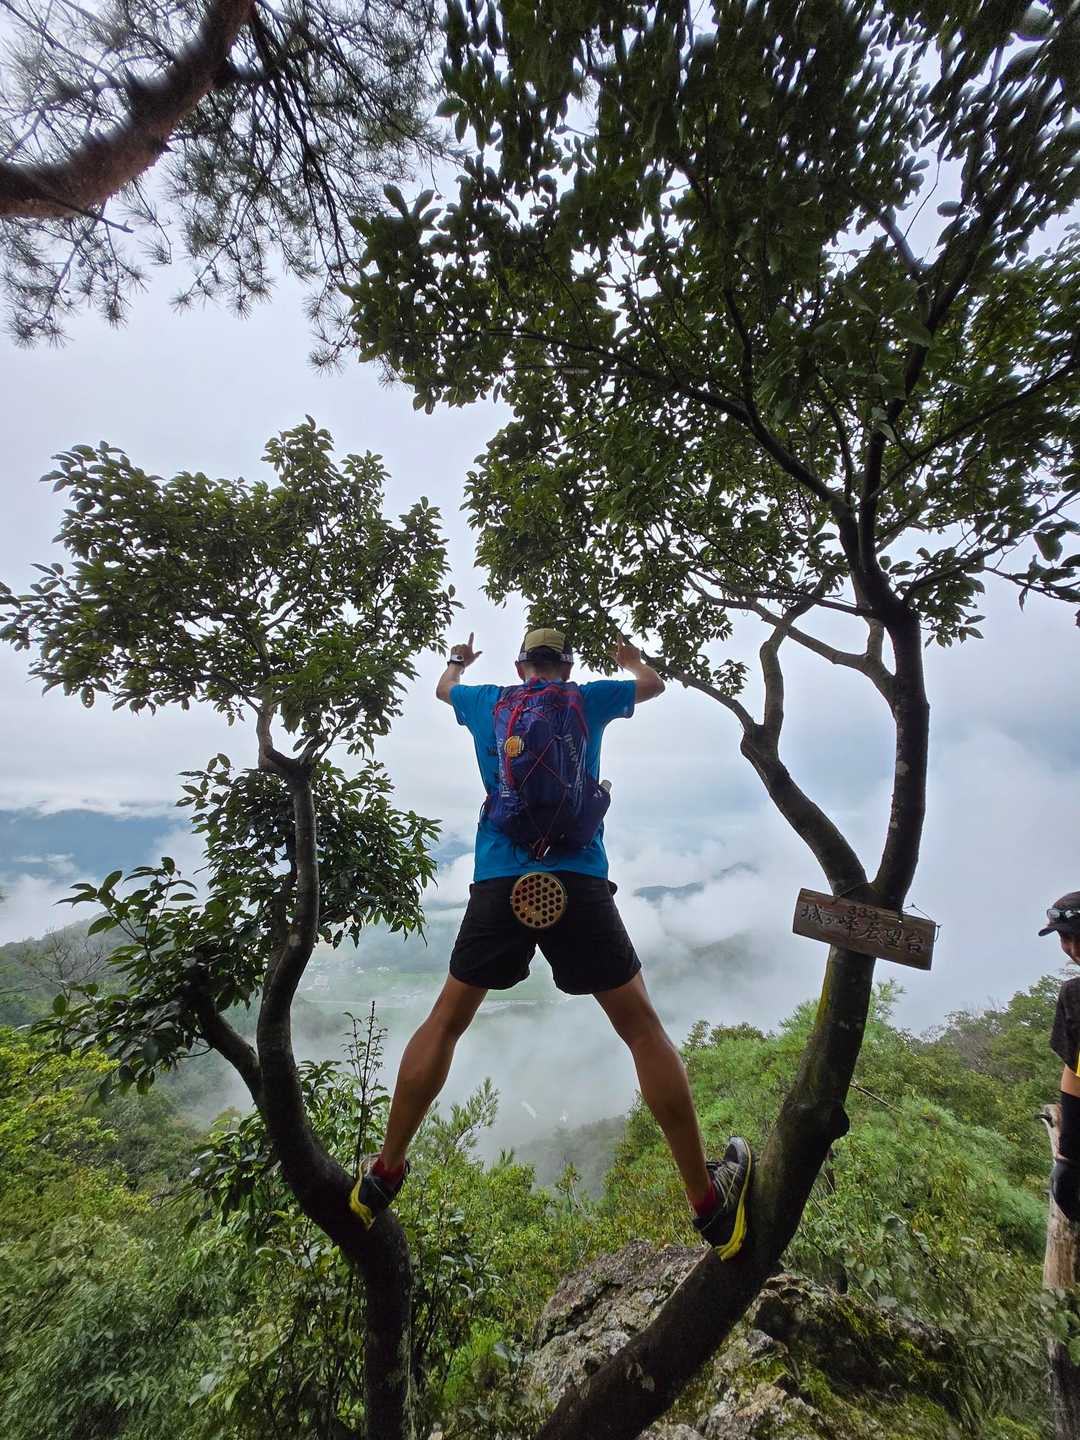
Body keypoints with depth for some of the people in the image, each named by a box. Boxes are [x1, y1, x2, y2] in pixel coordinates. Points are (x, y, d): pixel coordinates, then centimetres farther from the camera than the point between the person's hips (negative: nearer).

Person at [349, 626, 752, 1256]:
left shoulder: (489, 701, 17)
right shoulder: (586, 698, 14)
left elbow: (444, 688, 41)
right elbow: (655, 685, 32)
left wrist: (459, 662, 64)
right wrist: (632, 657, 55)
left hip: (500, 884, 2)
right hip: (579, 882, -1)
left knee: (446, 1021, 19)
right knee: (643, 1027, 11)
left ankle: (384, 1174, 32)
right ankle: (709, 1200, 22)